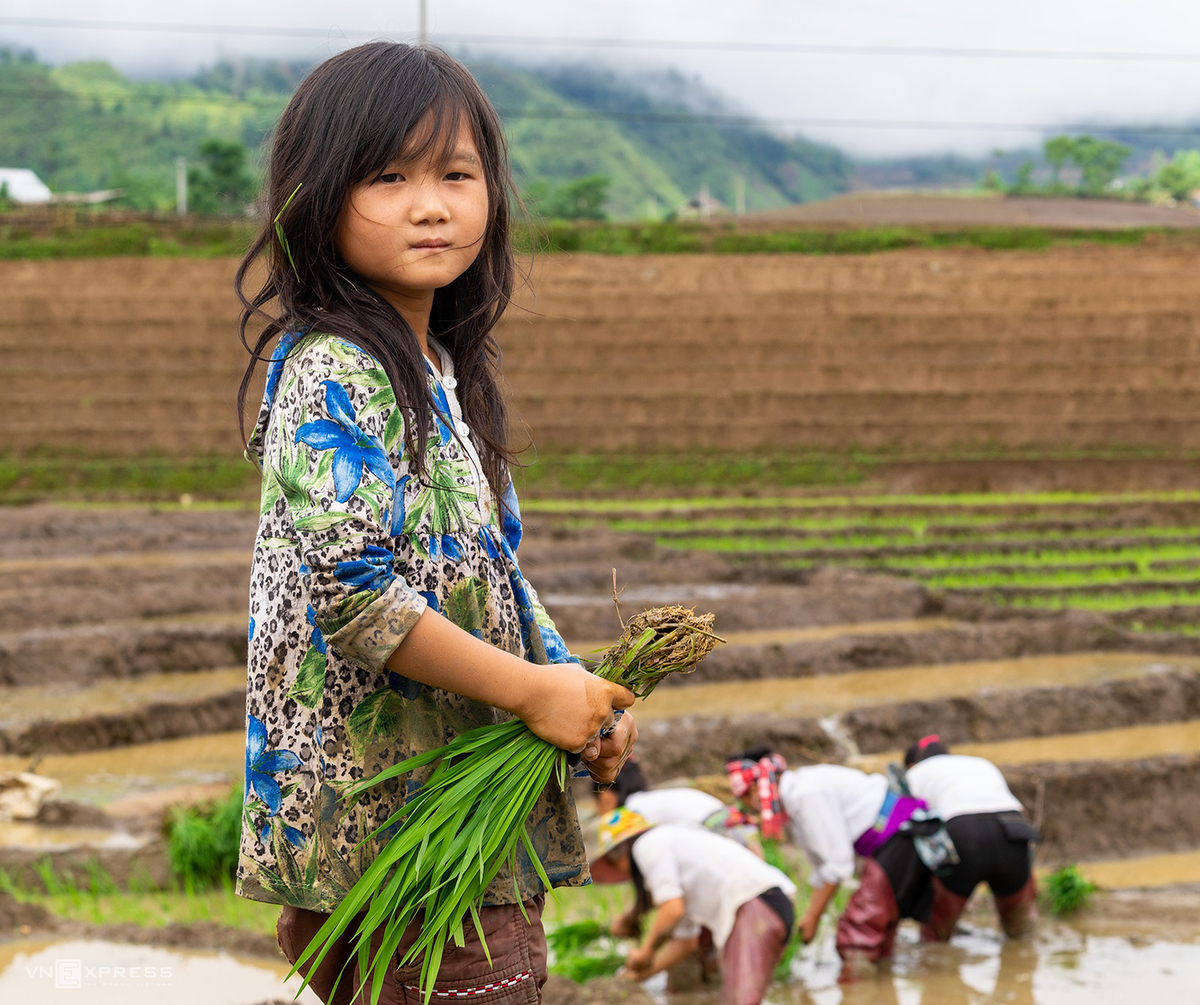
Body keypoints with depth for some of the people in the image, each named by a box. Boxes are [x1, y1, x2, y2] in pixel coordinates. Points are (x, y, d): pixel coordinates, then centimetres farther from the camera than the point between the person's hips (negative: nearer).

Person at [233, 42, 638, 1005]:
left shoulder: (441, 373, 15)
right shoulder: (333, 374, -14)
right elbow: (351, 590, -23)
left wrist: (582, 697, 6)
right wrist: (534, 690, -18)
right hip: (398, 823, -9)